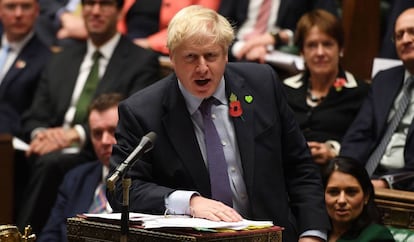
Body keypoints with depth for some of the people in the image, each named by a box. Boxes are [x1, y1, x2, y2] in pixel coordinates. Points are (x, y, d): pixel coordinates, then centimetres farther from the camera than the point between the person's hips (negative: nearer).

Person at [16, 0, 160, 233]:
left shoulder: (142, 61, 6)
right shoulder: (61, 61, 24)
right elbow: (34, 118, 20)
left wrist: (76, 134, -19)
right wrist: (40, 134, -7)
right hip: (53, 150, 5)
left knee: (50, 163, -36)